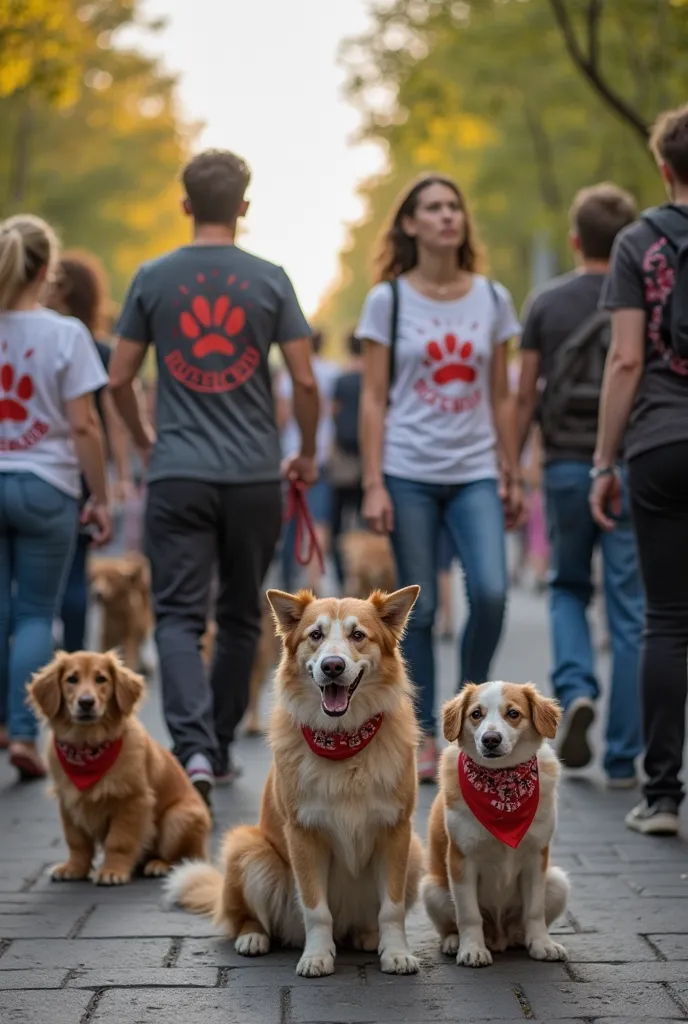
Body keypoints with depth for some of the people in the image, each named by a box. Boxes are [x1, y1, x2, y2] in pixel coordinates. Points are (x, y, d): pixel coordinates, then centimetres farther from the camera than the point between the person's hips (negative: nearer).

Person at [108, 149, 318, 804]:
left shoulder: (153, 278, 1)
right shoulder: (270, 281, 0)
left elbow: (119, 381, 4)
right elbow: (305, 382, -3)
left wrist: (143, 440, 22)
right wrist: (307, 454, 14)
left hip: (178, 474, -1)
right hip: (254, 477, 1)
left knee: (179, 617, -2)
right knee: (240, 616, 15)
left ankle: (193, 748, -22)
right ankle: (218, 748, 23)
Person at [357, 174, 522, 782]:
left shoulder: (492, 299, 8)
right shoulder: (388, 300, 1)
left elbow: (501, 396, 11)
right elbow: (374, 399, 1)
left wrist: (513, 476, 8)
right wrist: (373, 485, -6)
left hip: (475, 472, 2)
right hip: (409, 473, -2)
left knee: (490, 591, -16)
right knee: (420, 607, 0)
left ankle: (472, 689, 11)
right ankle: (424, 739, 9)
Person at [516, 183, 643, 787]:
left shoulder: (546, 303, 3)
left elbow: (525, 397, 2)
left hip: (565, 466, 1)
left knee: (568, 588, 22)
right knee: (629, 612, 3)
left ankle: (575, 689, -5)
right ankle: (623, 758, 5)